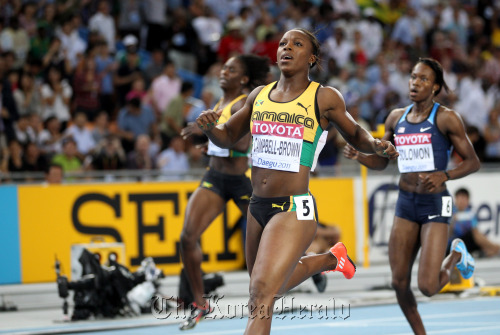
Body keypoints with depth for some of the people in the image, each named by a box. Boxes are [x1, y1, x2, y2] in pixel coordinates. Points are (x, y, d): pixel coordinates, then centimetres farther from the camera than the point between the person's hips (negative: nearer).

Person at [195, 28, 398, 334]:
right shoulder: (259, 96, 9)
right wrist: (209, 126, -4)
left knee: (262, 292, -19)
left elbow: (355, 135, 10)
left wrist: (378, 146, -12)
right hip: (258, 206, 7)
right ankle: (330, 259, 47)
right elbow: (227, 137, 19)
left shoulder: (324, 98, -4)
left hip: (295, 209, -7)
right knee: (275, 285, 24)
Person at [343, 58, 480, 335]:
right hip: (406, 203, 5)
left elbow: (472, 162, -6)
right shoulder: (396, 118, 8)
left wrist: (443, 176, -22)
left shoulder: (446, 118, -8)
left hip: (435, 205, -5)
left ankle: (456, 256, 21)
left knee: (427, 286, -12)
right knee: (399, 283, 2)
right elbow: (381, 161, 16)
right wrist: (358, 155, -4)